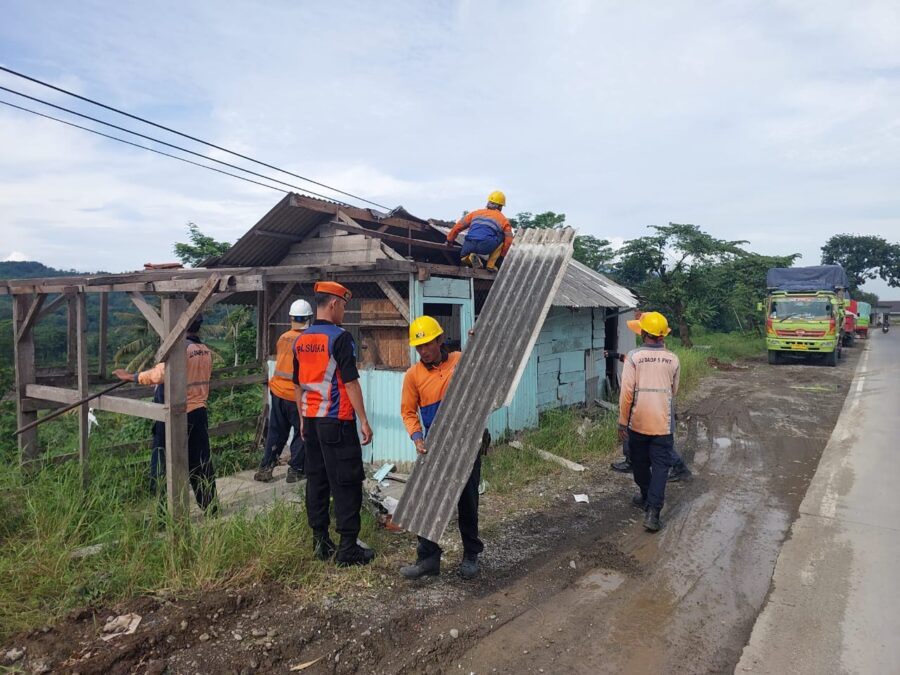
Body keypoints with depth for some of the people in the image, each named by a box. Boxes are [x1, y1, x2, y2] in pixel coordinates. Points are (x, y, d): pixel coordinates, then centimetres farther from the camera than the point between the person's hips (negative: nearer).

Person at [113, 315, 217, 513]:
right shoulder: (206, 351, 6)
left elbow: (159, 375, -28)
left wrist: (131, 376, -15)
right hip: (199, 413, 7)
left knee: (162, 467, 4)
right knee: (201, 462, 17)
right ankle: (210, 507, 26)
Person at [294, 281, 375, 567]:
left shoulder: (300, 340, 9)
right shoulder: (340, 337, -13)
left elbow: (298, 385, 15)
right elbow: (350, 382, -15)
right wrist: (364, 421, -10)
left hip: (311, 420, 8)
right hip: (337, 421, -7)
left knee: (316, 479, 12)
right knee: (346, 483, -1)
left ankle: (320, 542, 20)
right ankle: (348, 548, 3)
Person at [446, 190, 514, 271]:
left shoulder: (476, 213, 25)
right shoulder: (503, 220, 17)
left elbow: (458, 227, 23)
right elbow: (509, 241, 12)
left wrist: (449, 240, 34)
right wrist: (503, 254, 28)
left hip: (469, 246, 4)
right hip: (486, 247, -4)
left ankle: (468, 257, -2)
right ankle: (491, 265, 13)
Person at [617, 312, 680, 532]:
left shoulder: (634, 357, -10)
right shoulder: (672, 359, -1)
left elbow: (627, 392, -12)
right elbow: (674, 391, 12)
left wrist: (623, 421, -4)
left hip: (638, 422, -1)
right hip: (663, 423, 1)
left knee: (640, 462, 19)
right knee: (660, 465, 3)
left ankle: (647, 497, 37)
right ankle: (652, 511, -4)